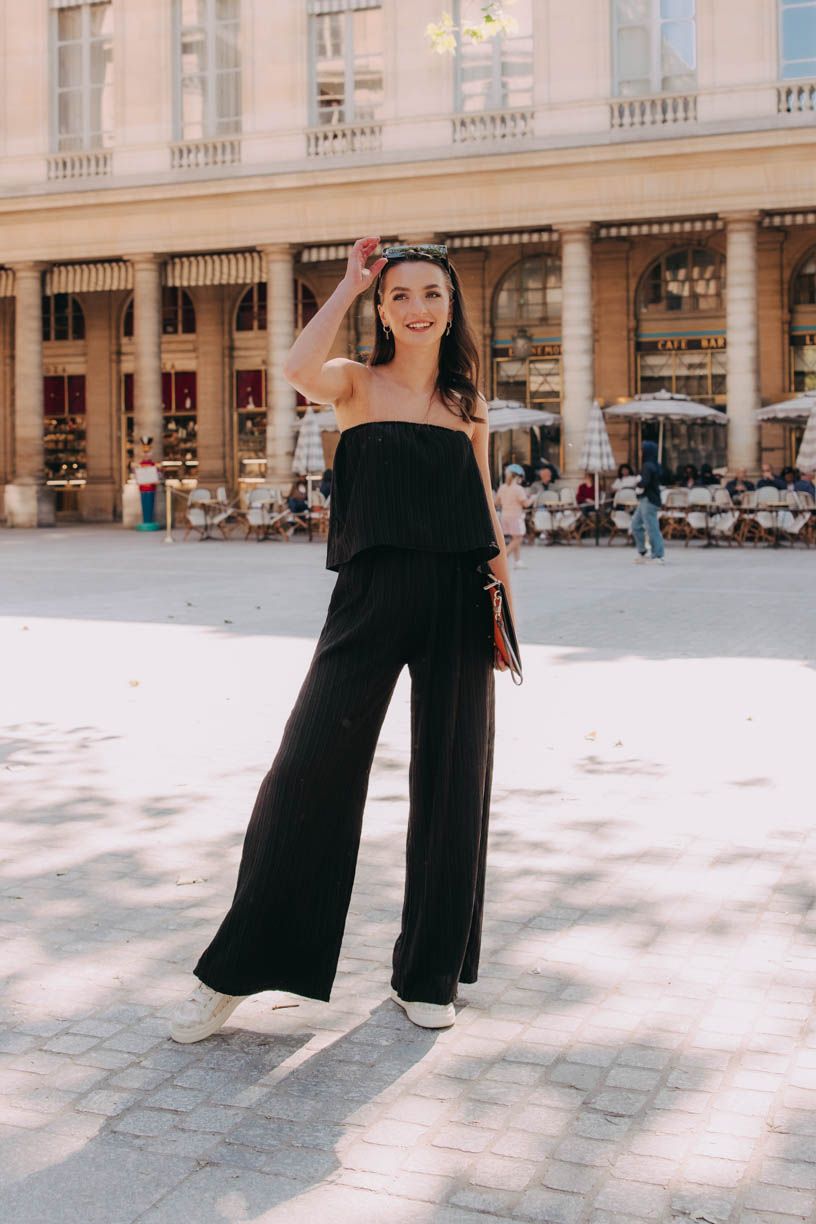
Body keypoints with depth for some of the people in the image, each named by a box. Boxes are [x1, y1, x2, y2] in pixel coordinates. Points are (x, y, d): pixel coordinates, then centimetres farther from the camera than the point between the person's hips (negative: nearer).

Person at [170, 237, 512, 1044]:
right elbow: (299, 370, -19)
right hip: (370, 596, -3)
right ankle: (234, 974, 6)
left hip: (456, 603, 3)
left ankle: (428, 973, 22)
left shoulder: (466, 404, 12)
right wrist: (349, 282, -8)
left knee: (451, 782, 6)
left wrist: (502, 611, 7)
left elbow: (487, 512, 15)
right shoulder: (358, 384, 4)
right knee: (308, 769, -6)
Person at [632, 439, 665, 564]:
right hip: (645, 501, 10)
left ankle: (658, 555, -3)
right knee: (636, 524, 17)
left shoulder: (648, 466, -17)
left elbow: (644, 481, -30)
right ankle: (641, 552, 21)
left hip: (648, 501, -10)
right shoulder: (655, 465, 12)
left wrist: (640, 488, -11)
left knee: (651, 528, -6)